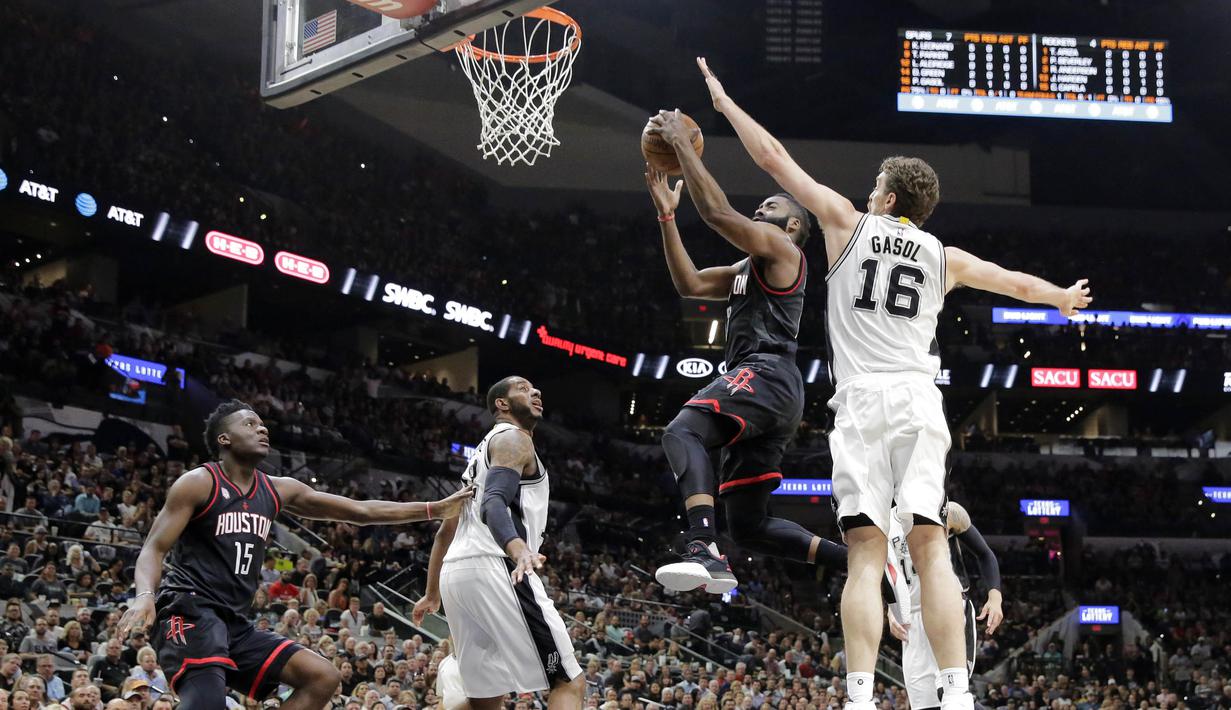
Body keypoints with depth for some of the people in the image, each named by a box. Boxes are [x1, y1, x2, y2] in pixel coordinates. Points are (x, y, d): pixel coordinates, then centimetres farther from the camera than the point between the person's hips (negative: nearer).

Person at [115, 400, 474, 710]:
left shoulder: (278, 490, 14)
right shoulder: (198, 483, -3)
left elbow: (360, 511, 16)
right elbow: (154, 548, -8)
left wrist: (436, 509, 12)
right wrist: (144, 595, -31)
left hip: (235, 622, 8)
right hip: (191, 610, -8)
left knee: (322, 677, -1)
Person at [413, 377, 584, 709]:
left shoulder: (483, 452, 31)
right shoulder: (513, 438, 0)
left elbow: (446, 530, 34)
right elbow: (494, 503, -20)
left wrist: (432, 593, 41)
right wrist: (518, 548, -39)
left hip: (457, 573, 10)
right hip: (495, 569, -10)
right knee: (568, 683, -10)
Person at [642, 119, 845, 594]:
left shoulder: (780, 247, 4)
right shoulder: (749, 269, 33)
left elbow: (717, 212, -9)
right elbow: (689, 284, 28)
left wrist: (681, 143, -3)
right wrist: (667, 215, 22)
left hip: (766, 375, -10)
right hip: (763, 388, 10)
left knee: (683, 433, -34)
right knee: (749, 527, 5)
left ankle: (704, 552, -52)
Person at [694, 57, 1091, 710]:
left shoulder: (849, 223, 12)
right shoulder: (943, 257, 20)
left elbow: (774, 159, 16)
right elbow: (1017, 282, 37)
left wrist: (724, 102, 27)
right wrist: (1063, 299, 57)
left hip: (863, 399, -2)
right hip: (921, 400, 2)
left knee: (866, 553, -9)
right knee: (930, 547, -3)